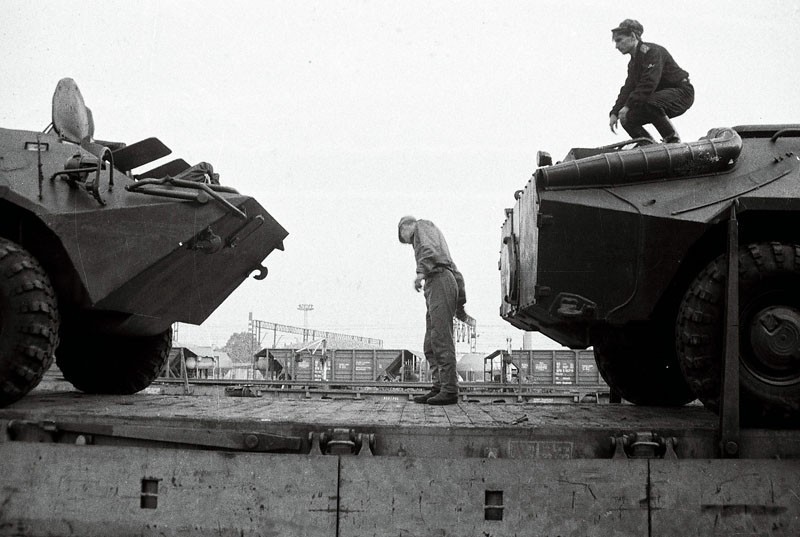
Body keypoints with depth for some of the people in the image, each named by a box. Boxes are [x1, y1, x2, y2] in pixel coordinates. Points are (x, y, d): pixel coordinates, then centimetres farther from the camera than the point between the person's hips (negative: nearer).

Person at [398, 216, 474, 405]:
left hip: (439, 280, -10)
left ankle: (450, 390, -17)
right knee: (430, 345, 6)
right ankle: (439, 388, 1)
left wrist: (421, 271, -29)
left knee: (441, 339, -14)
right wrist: (460, 307, 28)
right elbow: (457, 274, 30)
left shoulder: (423, 225, 11)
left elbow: (429, 248, -14)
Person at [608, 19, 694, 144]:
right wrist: (615, 113, -8)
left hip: (682, 92, -9)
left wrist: (628, 106, -33)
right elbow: (627, 89, 6)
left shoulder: (652, 51, -19)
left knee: (650, 103, -38)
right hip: (661, 95, 9)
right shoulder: (633, 63, 12)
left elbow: (649, 83, -30)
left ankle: (673, 140, -21)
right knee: (627, 119, -3)